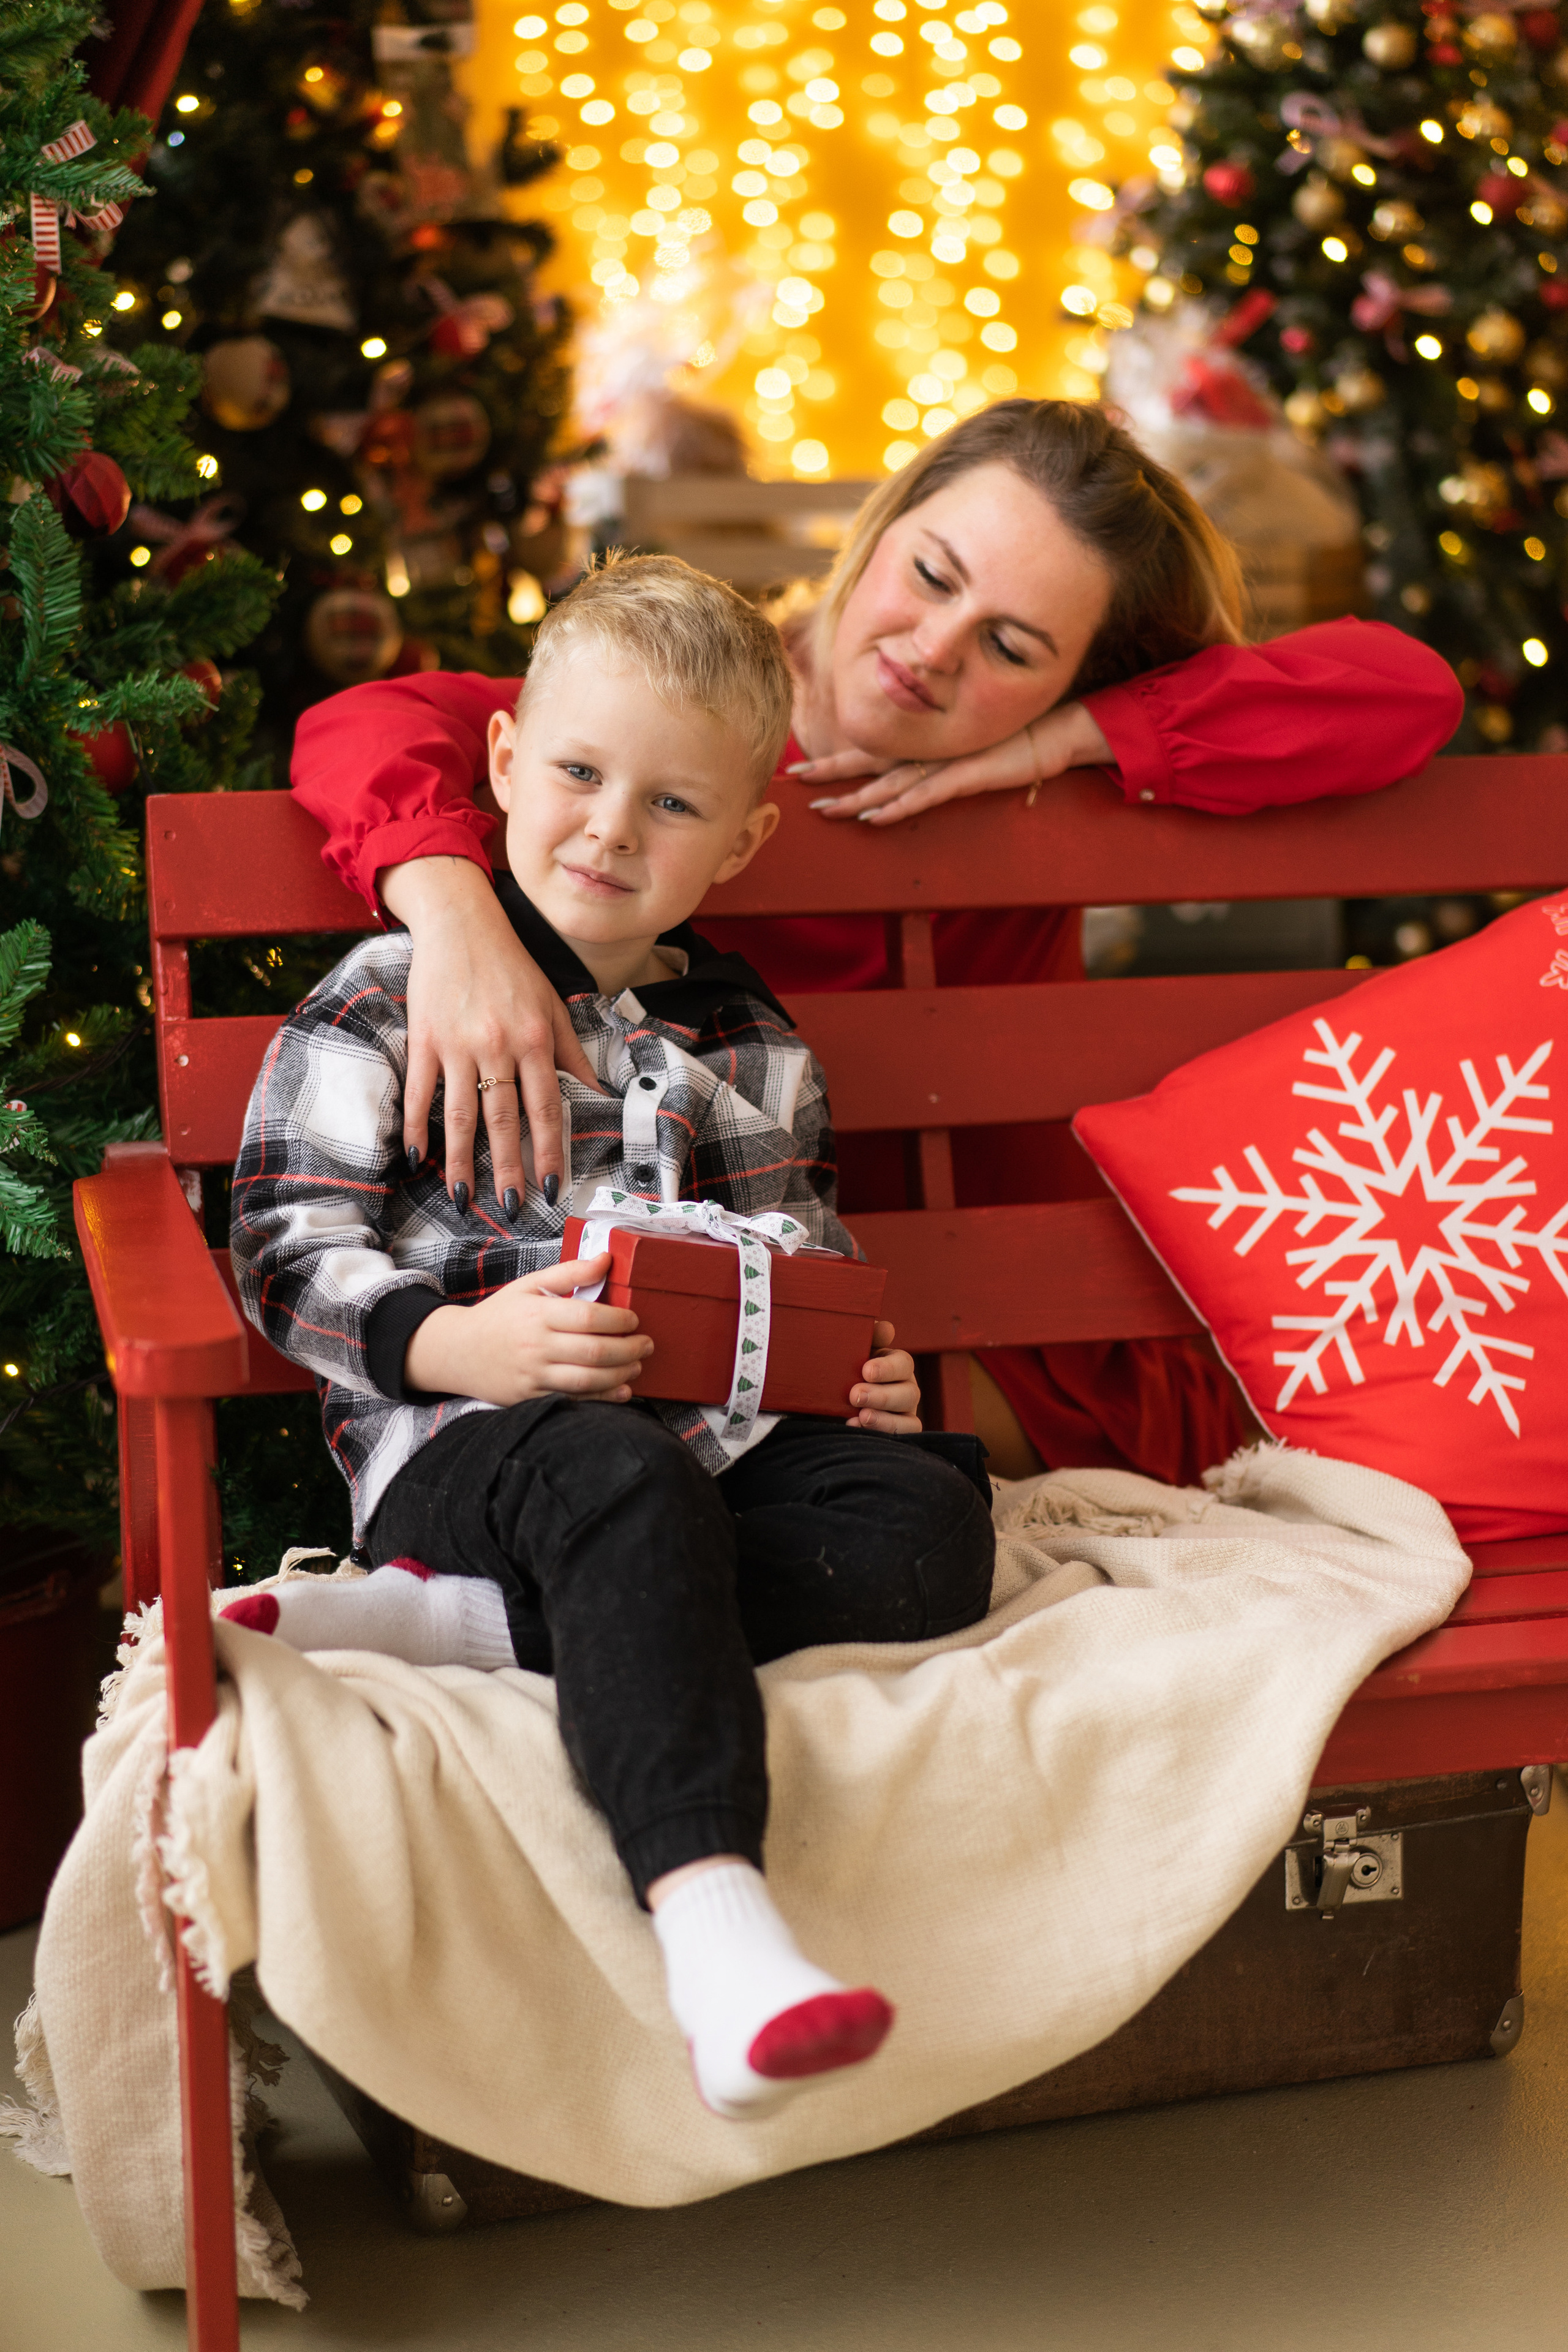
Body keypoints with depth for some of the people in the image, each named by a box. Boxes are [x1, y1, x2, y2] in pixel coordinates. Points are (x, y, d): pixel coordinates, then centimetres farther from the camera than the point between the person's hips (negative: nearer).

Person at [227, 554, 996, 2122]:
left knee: (930, 1516, -22)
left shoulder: (749, 1049, 20)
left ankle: (463, 1618, -30)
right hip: (466, 1443, -5)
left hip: (716, 1437, 6)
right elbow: (287, 1247, -1)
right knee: (624, 1487, -39)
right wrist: (455, 1346, -20)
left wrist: (862, 1374, 0)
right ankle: (710, 1922, -52)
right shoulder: (394, 996, 6)